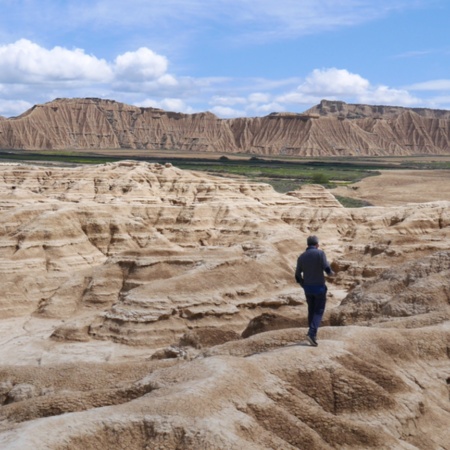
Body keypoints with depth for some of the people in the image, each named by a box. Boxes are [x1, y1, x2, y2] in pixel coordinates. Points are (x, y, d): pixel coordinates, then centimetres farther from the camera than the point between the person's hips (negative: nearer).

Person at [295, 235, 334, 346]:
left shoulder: (301, 257, 4)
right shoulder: (320, 253, -10)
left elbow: (298, 276, 5)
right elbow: (327, 268, -18)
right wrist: (331, 273, 6)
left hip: (308, 288, 4)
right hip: (319, 287, -4)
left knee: (311, 310, 19)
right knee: (318, 311, 2)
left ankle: (313, 334, 24)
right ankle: (312, 334, -16)